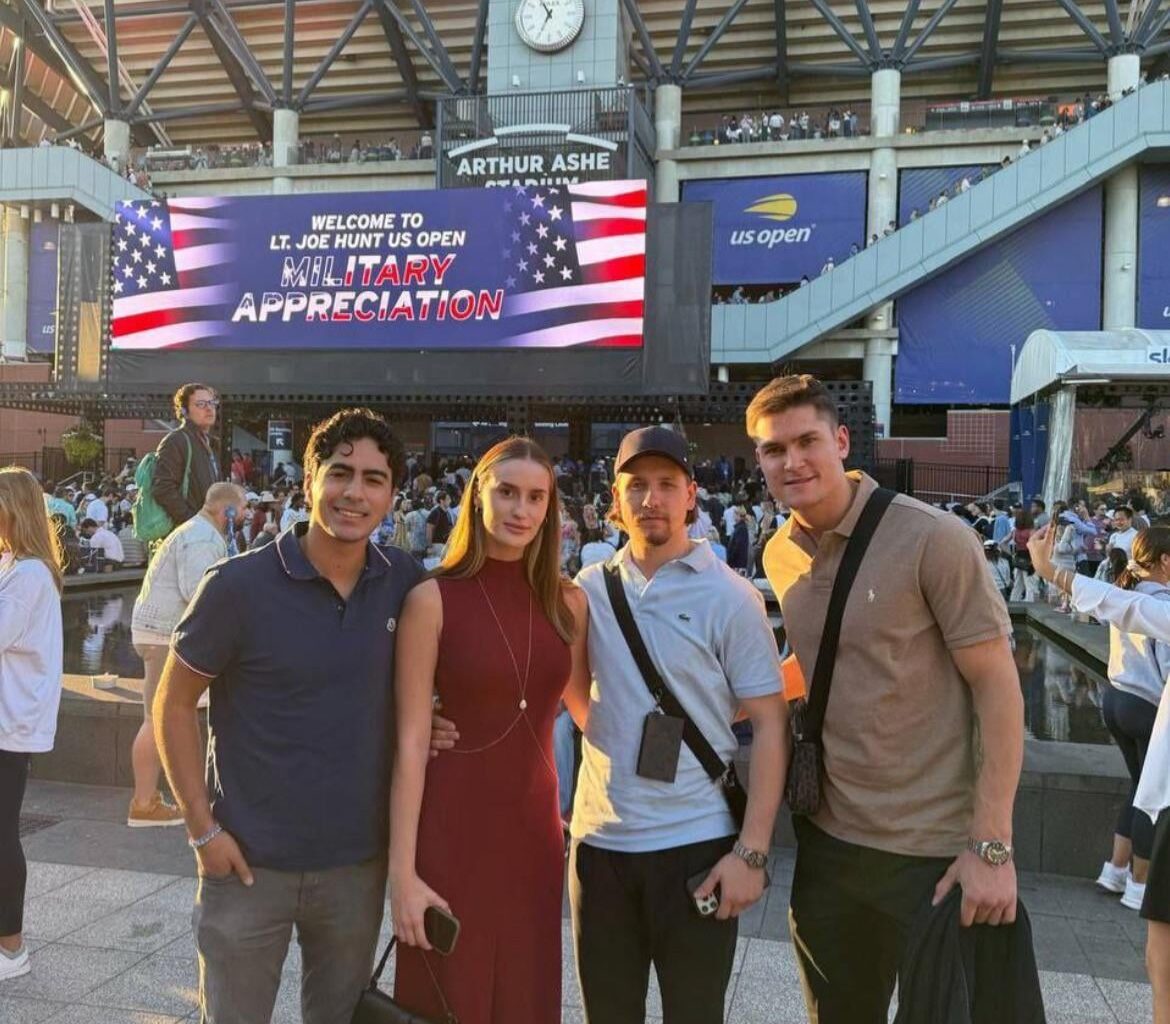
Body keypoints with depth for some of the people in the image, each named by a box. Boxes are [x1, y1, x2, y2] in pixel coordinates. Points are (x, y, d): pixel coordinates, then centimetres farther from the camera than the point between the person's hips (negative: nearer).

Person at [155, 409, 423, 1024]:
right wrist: (202, 827, -9)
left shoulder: (406, 583, -5)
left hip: (358, 860, 3)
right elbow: (173, 705, -5)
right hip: (249, 859, -2)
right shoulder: (239, 586, -14)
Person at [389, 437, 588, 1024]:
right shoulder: (434, 599, -10)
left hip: (536, 826, 4)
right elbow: (411, 740, -11)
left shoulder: (568, 602, 2)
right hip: (452, 830, -3)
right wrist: (402, 870, -12)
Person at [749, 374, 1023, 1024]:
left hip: (935, 849, -5)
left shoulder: (933, 538, -16)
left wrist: (992, 846, -17)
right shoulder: (779, 555, 2)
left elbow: (997, 685, -15)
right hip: (826, 836, 6)